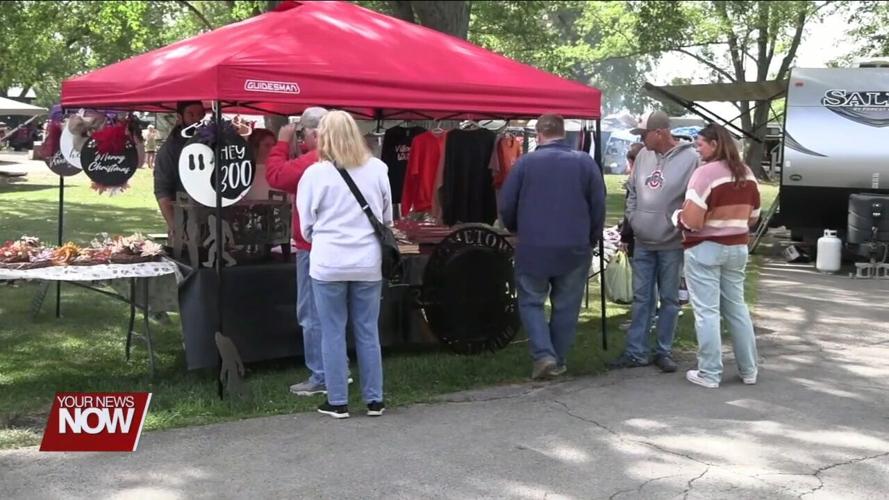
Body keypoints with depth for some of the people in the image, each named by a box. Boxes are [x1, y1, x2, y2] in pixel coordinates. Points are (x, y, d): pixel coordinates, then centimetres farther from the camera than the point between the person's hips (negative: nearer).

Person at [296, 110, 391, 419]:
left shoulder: (315, 174, -8)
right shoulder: (377, 169, 0)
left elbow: (306, 225, 2)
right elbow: (388, 216, 10)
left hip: (328, 263, -3)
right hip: (368, 262, 3)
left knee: (333, 333, 6)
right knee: (368, 332, 10)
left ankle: (337, 402, 11)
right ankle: (374, 400, 17)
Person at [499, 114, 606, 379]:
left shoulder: (525, 162, -3)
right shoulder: (585, 162, 1)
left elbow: (506, 205, 0)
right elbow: (599, 207, 2)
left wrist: (518, 230, 20)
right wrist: (591, 240, 16)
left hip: (533, 247, -1)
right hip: (575, 248, 1)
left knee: (531, 302, 11)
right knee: (566, 306, 11)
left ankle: (543, 354, -4)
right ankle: (558, 362, 16)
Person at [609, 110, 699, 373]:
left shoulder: (690, 158, -13)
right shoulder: (643, 156, 4)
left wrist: (680, 225, -14)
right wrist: (632, 218, 7)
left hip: (672, 244, -5)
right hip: (643, 242, 5)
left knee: (669, 299, 7)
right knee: (641, 298, 9)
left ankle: (664, 351, 17)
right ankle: (636, 352, 15)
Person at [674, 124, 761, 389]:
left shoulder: (706, 172, -16)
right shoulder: (747, 174, 8)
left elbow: (691, 220, -21)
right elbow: (752, 217, 14)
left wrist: (677, 216, -1)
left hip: (705, 249, -7)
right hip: (737, 248, 7)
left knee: (707, 312, -1)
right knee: (737, 308, 15)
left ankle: (709, 374, 3)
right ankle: (749, 370, 21)